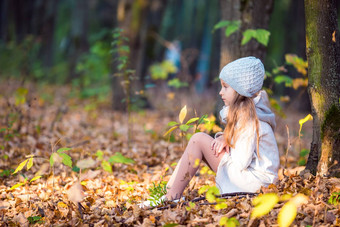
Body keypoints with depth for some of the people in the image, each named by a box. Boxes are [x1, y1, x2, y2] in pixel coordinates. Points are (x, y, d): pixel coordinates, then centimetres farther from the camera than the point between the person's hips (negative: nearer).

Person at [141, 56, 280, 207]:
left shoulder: (248, 116, -18)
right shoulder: (244, 110, 12)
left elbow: (242, 162, -23)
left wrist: (227, 145, -4)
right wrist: (224, 138, -2)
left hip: (254, 181, -10)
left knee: (199, 140, -11)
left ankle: (173, 196, -10)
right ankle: (169, 188, 2)